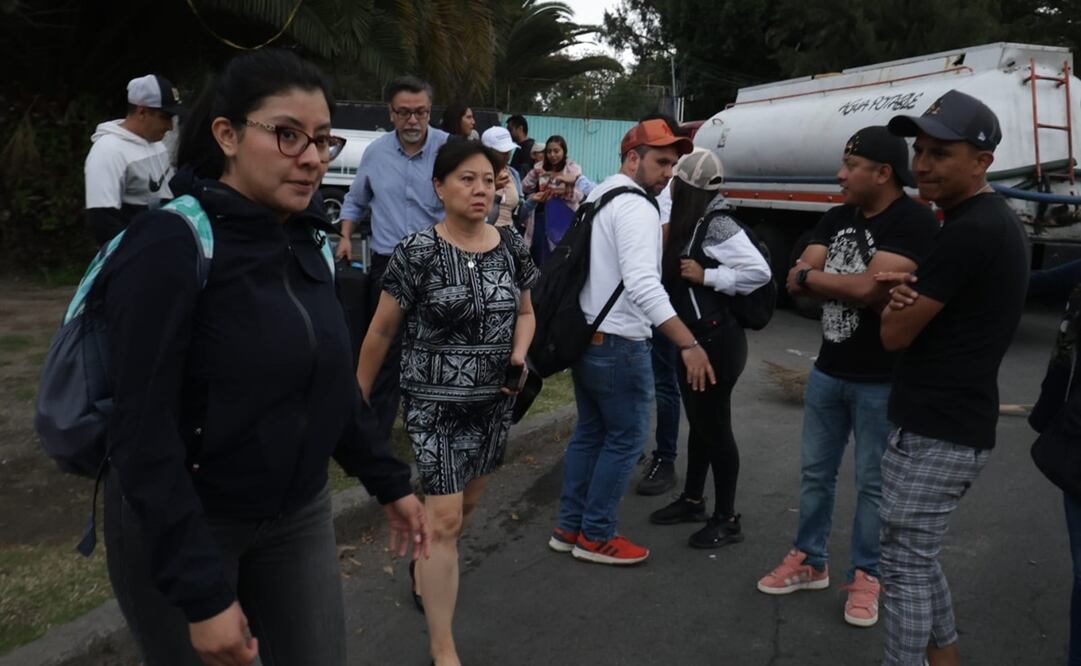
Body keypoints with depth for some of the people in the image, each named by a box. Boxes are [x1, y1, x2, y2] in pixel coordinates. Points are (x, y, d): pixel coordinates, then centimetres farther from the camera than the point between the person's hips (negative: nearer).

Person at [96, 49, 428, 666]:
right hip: (181, 525, -6)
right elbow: (143, 429, -22)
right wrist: (201, 592, -23)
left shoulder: (305, 240, 1)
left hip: (300, 514, 6)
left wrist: (391, 483, 12)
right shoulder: (172, 243, -19)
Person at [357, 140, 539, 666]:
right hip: (435, 402, -5)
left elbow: (524, 312, 14)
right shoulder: (418, 252, -13)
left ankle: (429, 573, 50)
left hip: (494, 401, 5)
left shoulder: (511, 247, 0)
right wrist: (358, 395, 0)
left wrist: (519, 355, -5)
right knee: (444, 518, -6)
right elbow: (381, 331, -6)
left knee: (466, 505, 20)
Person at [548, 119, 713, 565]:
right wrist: (689, 344, -34)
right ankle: (596, 536, 13)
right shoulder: (635, 207, -18)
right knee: (626, 438, 3)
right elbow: (643, 285, -31)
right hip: (618, 344, -10)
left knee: (590, 432, 17)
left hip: (585, 336, 10)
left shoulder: (598, 196, 14)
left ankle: (570, 528, 25)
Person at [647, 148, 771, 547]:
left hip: (716, 341, -9)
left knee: (715, 426, -1)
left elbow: (760, 272, -23)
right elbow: (673, 274, 17)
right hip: (695, 337, 9)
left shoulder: (717, 225, -18)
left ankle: (727, 520, 12)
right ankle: (692, 501, 32)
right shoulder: (689, 224, 9)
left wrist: (707, 277, -20)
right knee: (698, 422, 18)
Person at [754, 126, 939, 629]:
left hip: (881, 379, -6)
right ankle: (809, 561, 31)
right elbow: (796, 280, -4)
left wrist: (812, 277, -11)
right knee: (815, 471, 15)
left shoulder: (915, 222, -15)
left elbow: (868, 287, -26)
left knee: (873, 483, 7)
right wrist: (853, 289, -19)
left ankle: (865, 576, 23)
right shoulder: (836, 219, 7)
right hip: (827, 369, 7)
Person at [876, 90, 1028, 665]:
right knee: (916, 554, 22)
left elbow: (894, 333, -18)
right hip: (949, 423, 10)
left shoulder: (968, 231, -21)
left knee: (904, 565, 1)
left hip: (935, 432, -10)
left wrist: (897, 301, 5)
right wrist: (908, 295, -9)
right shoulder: (991, 220, 13)